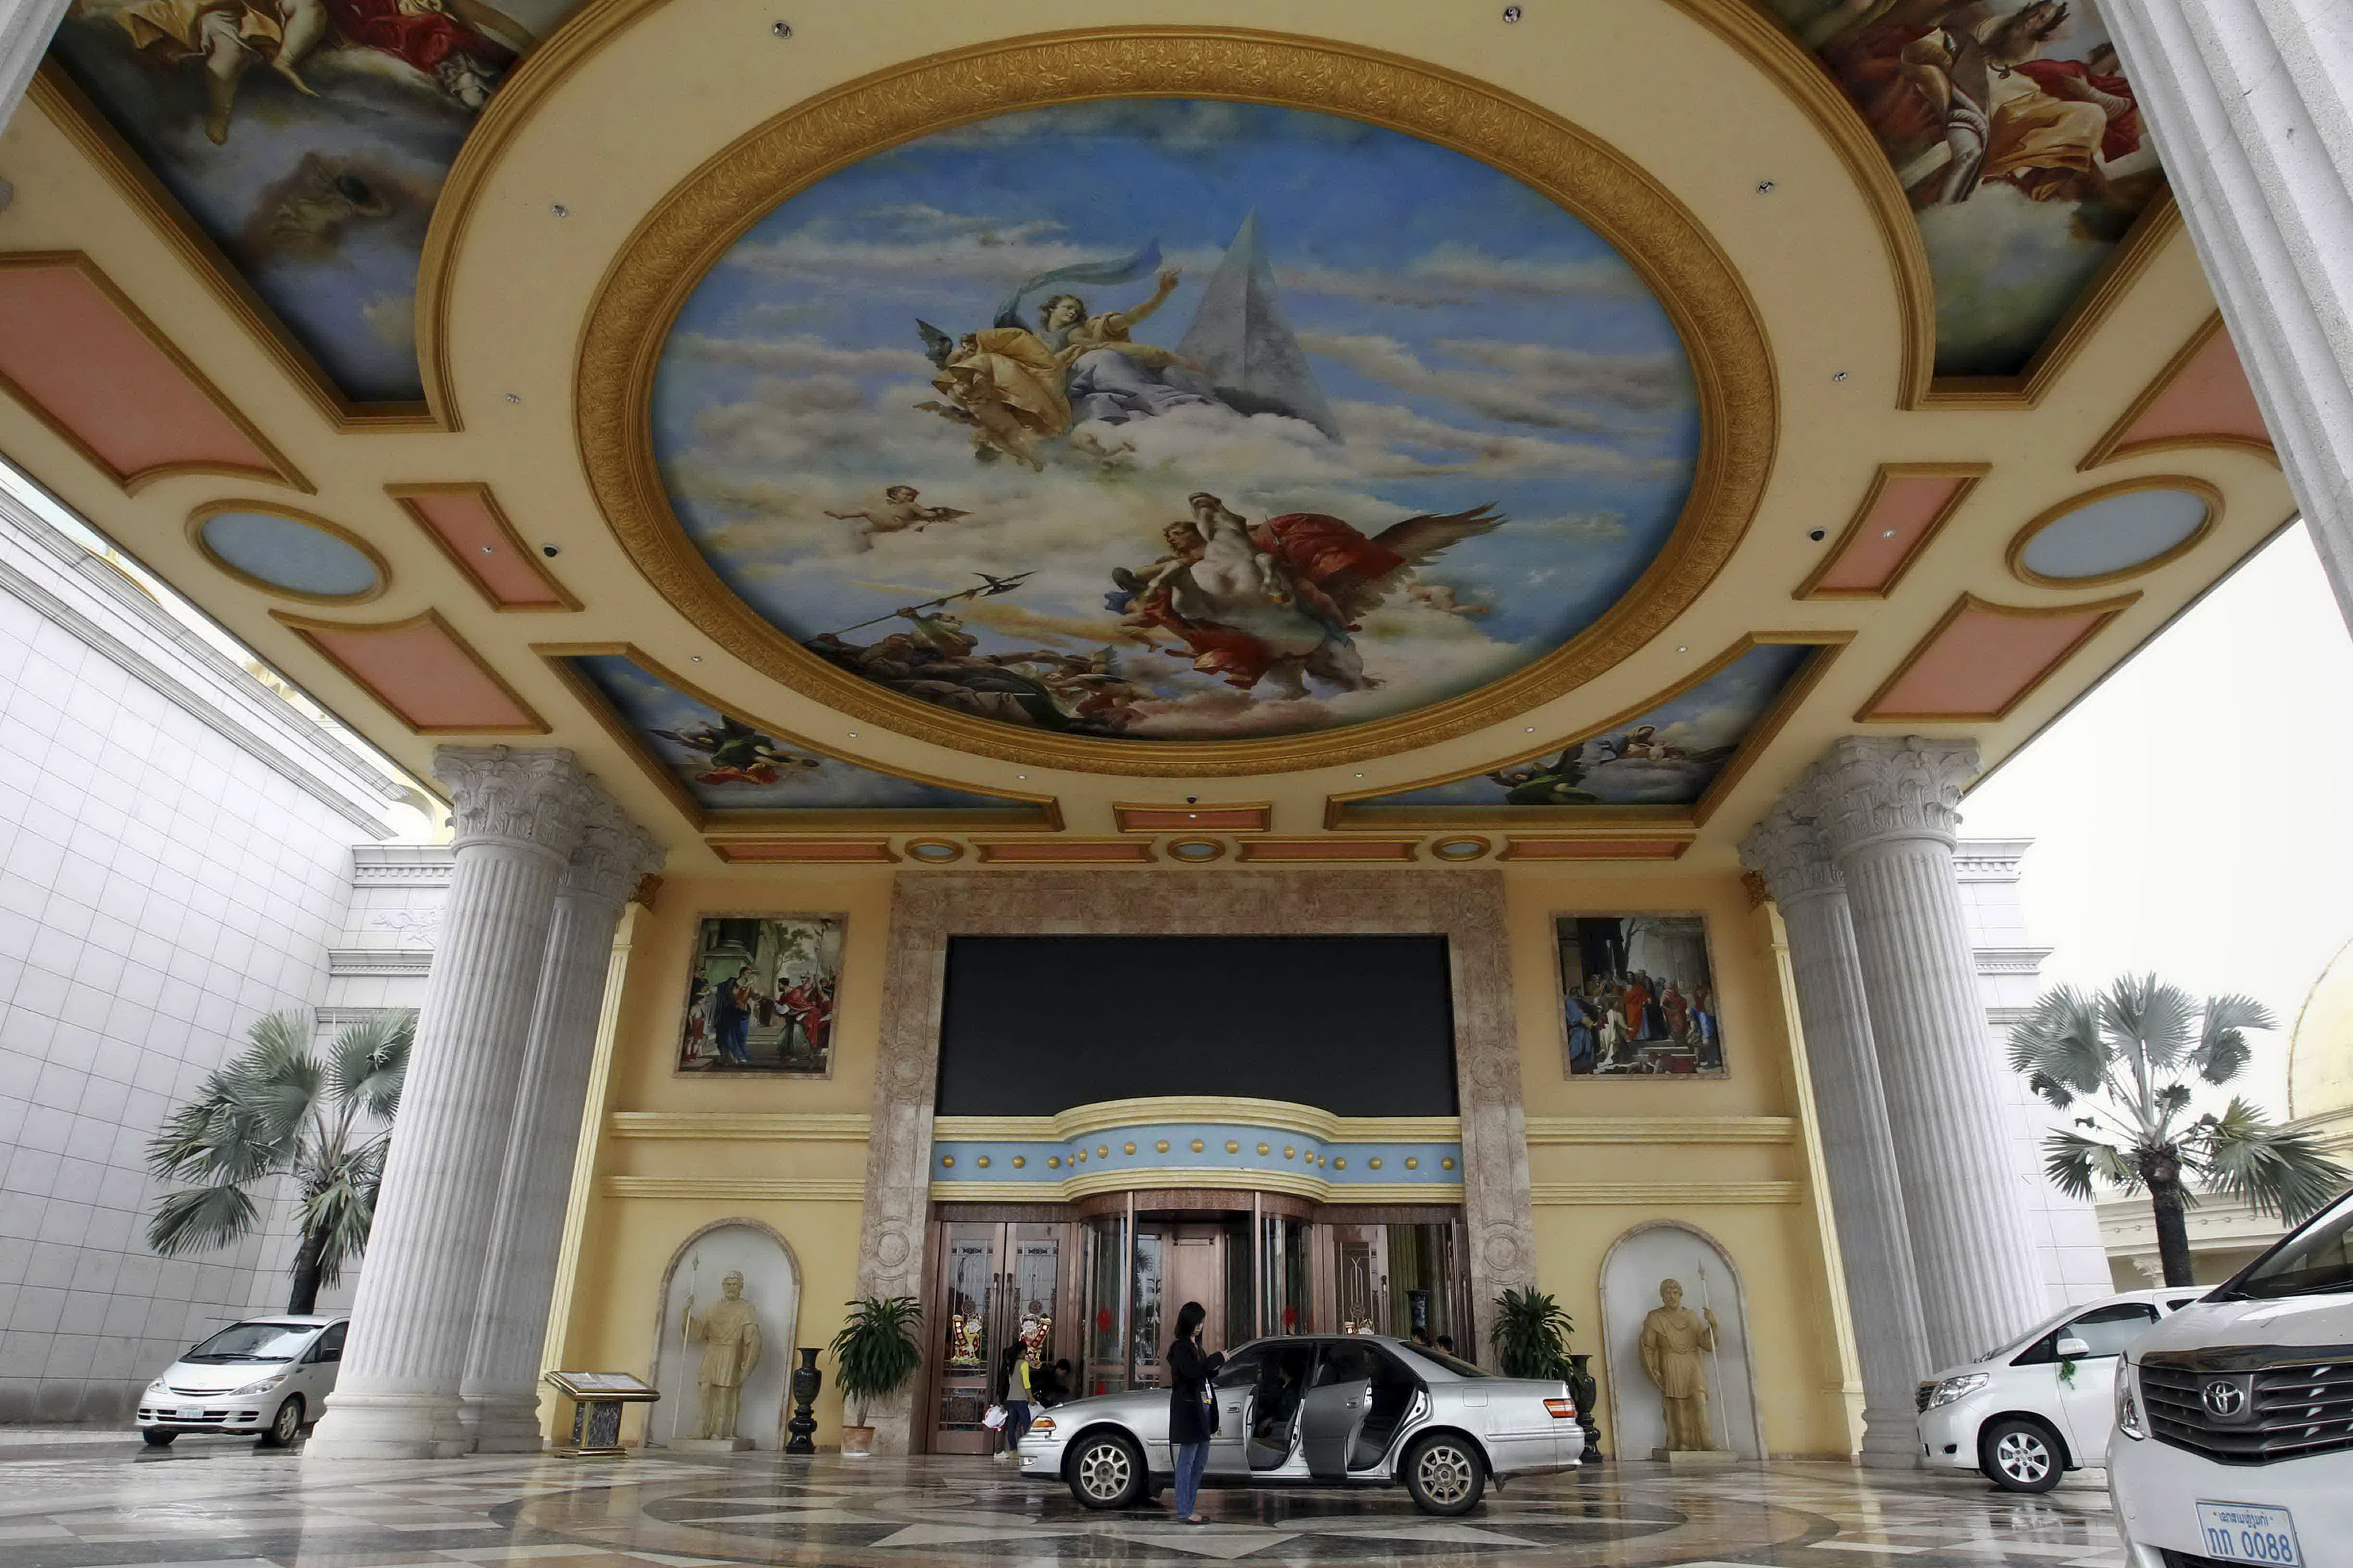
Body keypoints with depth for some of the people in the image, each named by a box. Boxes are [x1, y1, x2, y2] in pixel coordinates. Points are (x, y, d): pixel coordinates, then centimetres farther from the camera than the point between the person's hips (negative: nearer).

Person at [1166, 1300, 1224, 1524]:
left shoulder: (1195, 1346, 17)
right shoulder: (1181, 1347, -11)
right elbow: (1190, 1371, -25)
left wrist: (1212, 1364, 1)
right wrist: (1217, 1359, -18)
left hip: (1202, 1407, 10)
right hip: (1188, 1407, -10)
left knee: (1200, 1460, 12)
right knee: (1187, 1460, -5)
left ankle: (1189, 1507, 19)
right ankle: (1184, 1511, 0)